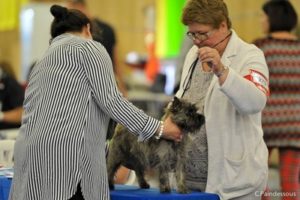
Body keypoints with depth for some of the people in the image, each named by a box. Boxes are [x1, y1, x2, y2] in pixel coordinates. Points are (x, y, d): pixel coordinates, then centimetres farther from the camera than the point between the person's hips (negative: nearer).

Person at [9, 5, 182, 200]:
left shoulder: (43, 62, 27)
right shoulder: (89, 47, 4)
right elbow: (110, 100, -5)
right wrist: (159, 128, 2)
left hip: (33, 153, 8)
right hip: (65, 153, -8)